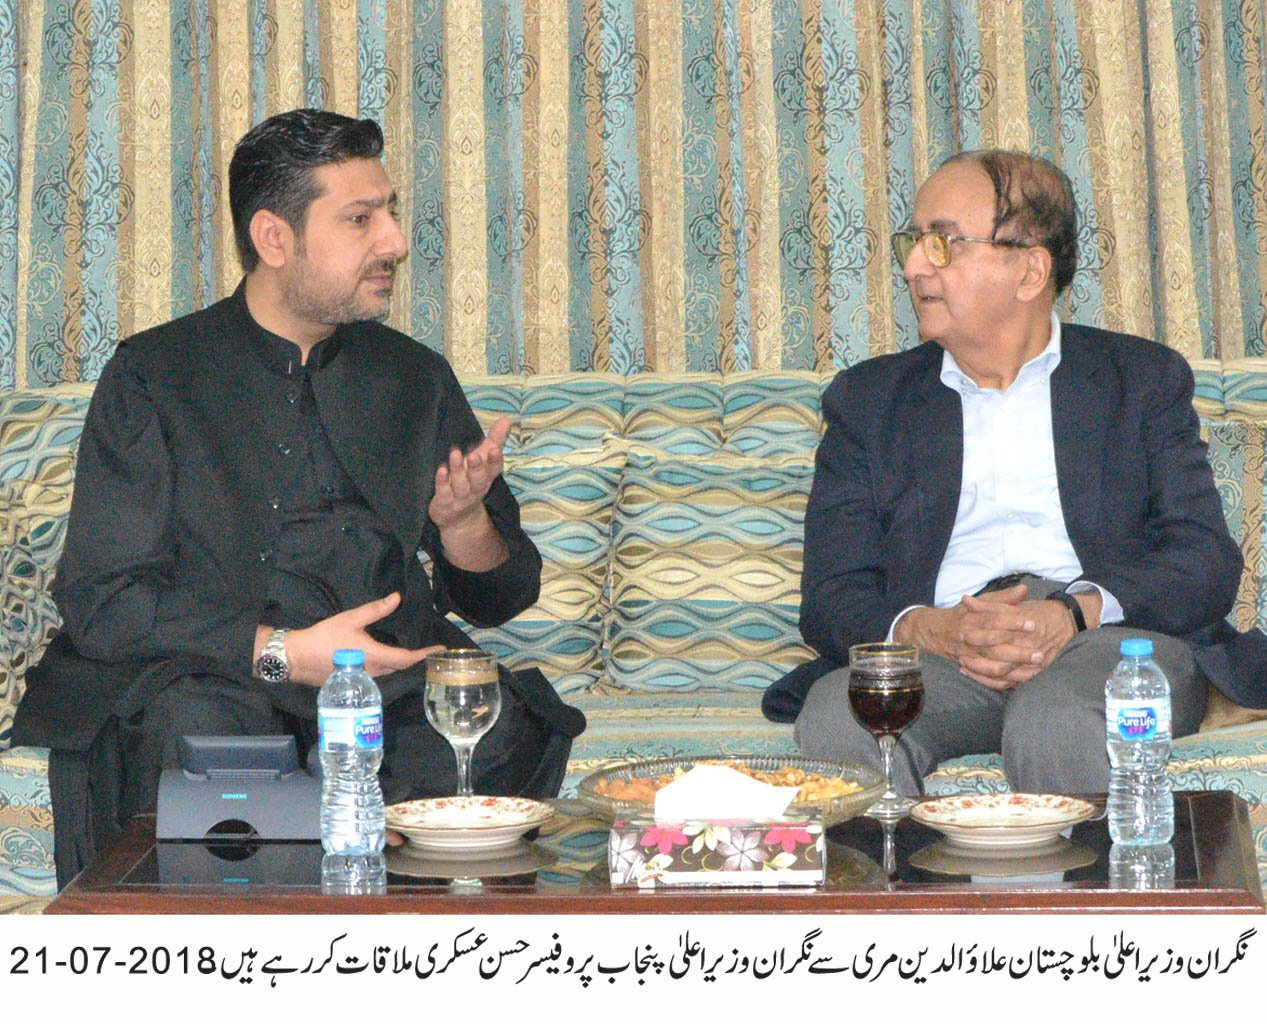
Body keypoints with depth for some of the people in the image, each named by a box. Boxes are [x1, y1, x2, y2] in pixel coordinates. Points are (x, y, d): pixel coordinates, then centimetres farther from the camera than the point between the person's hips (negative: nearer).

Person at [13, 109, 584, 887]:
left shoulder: (416, 378, 18)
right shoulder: (155, 378, 5)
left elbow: (500, 598, 19)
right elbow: (100, 602, -4)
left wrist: (463, 521, -5)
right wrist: (281, 651, -17)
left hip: (395, 688, 3)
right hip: (206, 673, -3)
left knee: (501, 731, -29)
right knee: (191, 728, -37)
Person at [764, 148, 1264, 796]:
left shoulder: (1144, 378, 18)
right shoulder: (868, 399, 21)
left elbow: (1208, 562, 5)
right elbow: (831, 598, 10)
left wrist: (1075, 612, -15)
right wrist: (930, 631, -14)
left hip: (1113, 633, -1)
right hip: (933, 656, 1)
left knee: (1055, 724, -38)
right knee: (836, 719, -34)